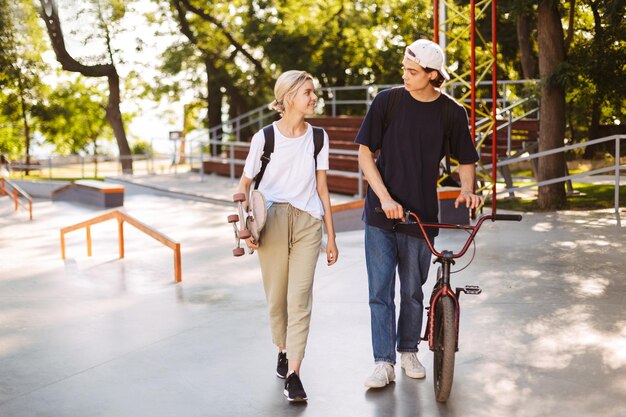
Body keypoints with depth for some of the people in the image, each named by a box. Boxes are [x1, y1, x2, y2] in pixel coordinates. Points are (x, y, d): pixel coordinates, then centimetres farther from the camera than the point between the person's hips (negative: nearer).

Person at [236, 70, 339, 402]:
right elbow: (244, 184, 5)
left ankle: (293, 374, -4)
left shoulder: (318, 137, 7)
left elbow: (321, 189, 10)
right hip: (273, 221, -1)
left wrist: (331, 237, 9)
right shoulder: (264, 137, -1)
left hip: (307, 223, 1)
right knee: (276, 297, 6)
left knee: (300, 298, -7)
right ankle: (283, 351, 32)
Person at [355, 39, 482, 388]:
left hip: (421, 215, 1)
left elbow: (466, 160, 10)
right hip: (381, 215, 0)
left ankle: (409, 351, 30)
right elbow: (365, 153, -2)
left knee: (413, 291, 11)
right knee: (380, 291, -1)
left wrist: (467, 189, -10)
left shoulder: (452, 112, -2)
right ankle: (384, 362, 7)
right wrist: (385, 198, -12)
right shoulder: (387, 101, -4)